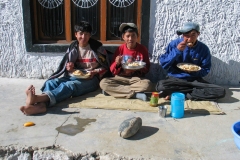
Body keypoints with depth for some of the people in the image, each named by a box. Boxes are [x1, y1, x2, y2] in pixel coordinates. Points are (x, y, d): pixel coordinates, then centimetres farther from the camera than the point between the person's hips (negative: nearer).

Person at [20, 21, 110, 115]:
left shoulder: (97, 47, 2)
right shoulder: (73, 48, 13)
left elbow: (105, 67, 5)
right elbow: (66, 66, 20)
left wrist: (94, 72, -14)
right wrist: (69, 67, -5)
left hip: (89, 79, -5)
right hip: (72, 76, 5)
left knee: (69, 85, -36)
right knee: (50, 82, -24)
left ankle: (37, 98, -60)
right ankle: (42, 104, -54)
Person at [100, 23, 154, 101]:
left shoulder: (143, 49, -1)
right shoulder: (120, 49, 0)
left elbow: (146, 69, 4)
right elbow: (112, 70, 2)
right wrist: (117, 64, -21)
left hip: (136, 78, 0)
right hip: (121, 78, 1)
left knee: (148, 84, -34)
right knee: (103, 83, -26)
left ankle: (114, 90, -24)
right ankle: (135, 94, -29)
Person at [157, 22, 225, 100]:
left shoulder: (204, 49, -4)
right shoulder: (174, 44, -7)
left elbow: (206, 70, 3)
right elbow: (163, 64, -9)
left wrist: (194, 71, -19)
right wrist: (177, 51, -20)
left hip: (194, 80, 3)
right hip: (175, 78, -3)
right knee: (161, 86, -36)